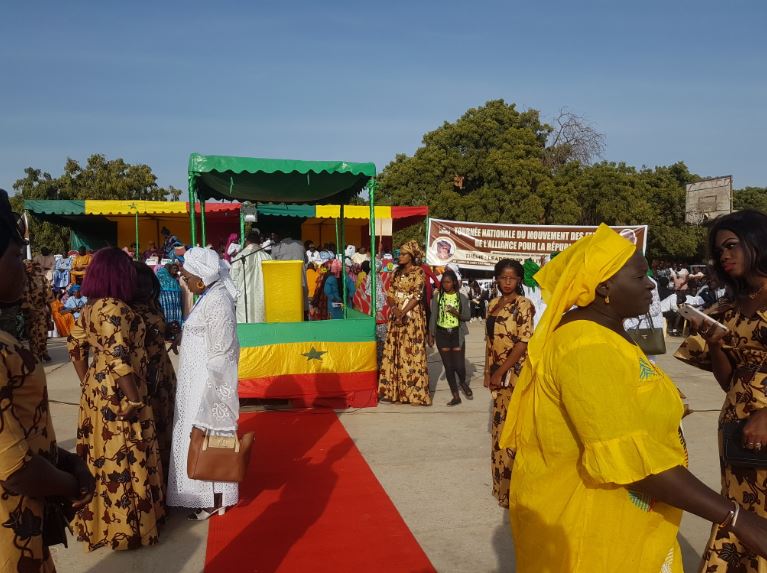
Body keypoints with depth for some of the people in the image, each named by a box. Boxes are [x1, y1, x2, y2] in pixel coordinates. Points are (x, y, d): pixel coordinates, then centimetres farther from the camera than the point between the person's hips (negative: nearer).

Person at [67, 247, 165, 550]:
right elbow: (119, 359, -26)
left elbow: (75, 346, 14)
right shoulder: (115, 309, -22)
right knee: (124, 456, 3)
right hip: (118, 394, -9)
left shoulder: (91, 307, 6)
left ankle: (99, 520, 33)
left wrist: (88, 383, 19)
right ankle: (127, 526, 15)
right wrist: (135, 399, -20)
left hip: (98, 389, 9)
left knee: (103, 453, 19)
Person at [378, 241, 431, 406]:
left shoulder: (419, 272, -6)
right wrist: (394, 308, -11)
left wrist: (403, 313, -20)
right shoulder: (397, 272, 12)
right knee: (394, 352, 7)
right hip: (396, 316, 7)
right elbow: (390, 294, 8)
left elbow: (417, 296, -13)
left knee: (411, 353, -5)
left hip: (412, 317, -6)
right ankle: (393, 389, 15)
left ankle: (414, 392, 1)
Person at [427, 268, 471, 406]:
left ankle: (463, 382, 32)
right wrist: (430, 335, 1)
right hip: (442, 334, 1)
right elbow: (433, 316, 3)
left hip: (457, 334, -1)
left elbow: (468, 316, -1)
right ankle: (456, 396, 17)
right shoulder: (437, 296, 0)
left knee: (459, 365, -5)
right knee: (448, 366, 5)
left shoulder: (462, 298, -2)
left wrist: (456, 313, -20)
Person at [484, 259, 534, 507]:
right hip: (497, 373, 7)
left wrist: (500, 372, -15)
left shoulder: (523, 305, -10)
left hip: (514, 373, -7)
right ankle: (503, 481, 27)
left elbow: (523, 343, -16)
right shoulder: (493, 304, 10)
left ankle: (510, 488, 6)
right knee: (500, 426, 14)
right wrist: (488, 372, 10)